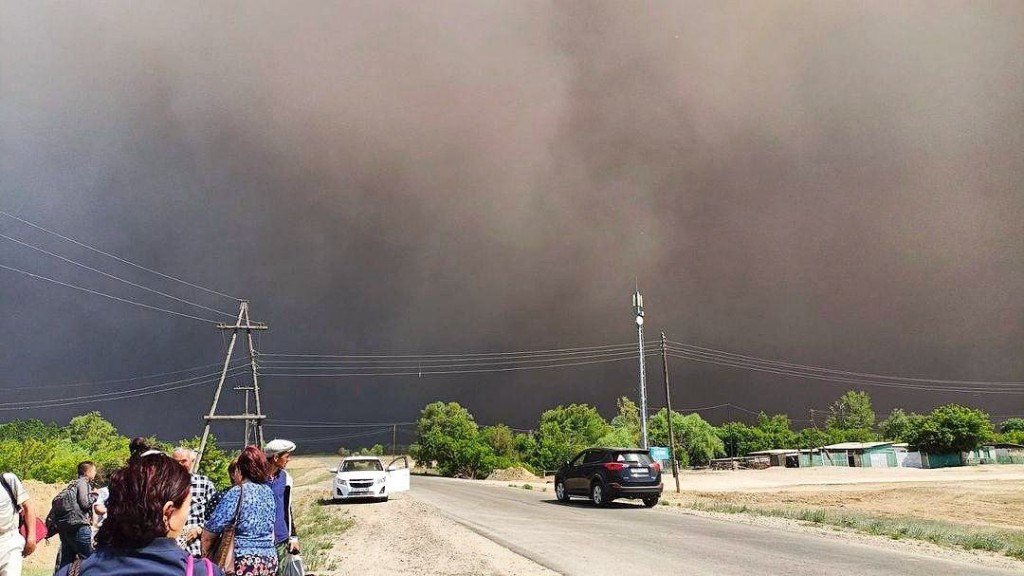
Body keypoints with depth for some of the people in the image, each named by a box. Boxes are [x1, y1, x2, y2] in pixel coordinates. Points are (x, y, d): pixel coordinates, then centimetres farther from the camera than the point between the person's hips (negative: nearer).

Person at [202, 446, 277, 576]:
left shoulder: (237, 493, -11)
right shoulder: (268, 491, 8)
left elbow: (210, 530, -10)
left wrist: (205, 555, 5)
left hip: (245, 564, -6)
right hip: (270, 561, 6)